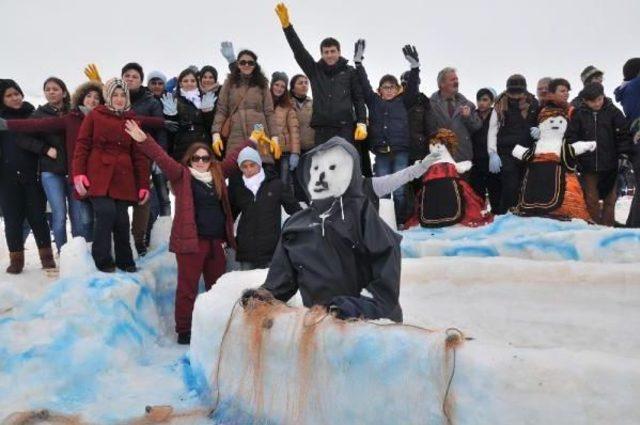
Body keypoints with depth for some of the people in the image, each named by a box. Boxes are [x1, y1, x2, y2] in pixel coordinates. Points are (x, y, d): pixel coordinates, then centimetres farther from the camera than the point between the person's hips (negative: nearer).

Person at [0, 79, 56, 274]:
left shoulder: (32, 114, 11)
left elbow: (41, 135, 14)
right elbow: (20, 138, -15)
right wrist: (45, 149, -29)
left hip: (32, 174, 1)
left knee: (37, 216, 0)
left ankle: (47, 256, 6)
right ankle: (16, 259, 11)